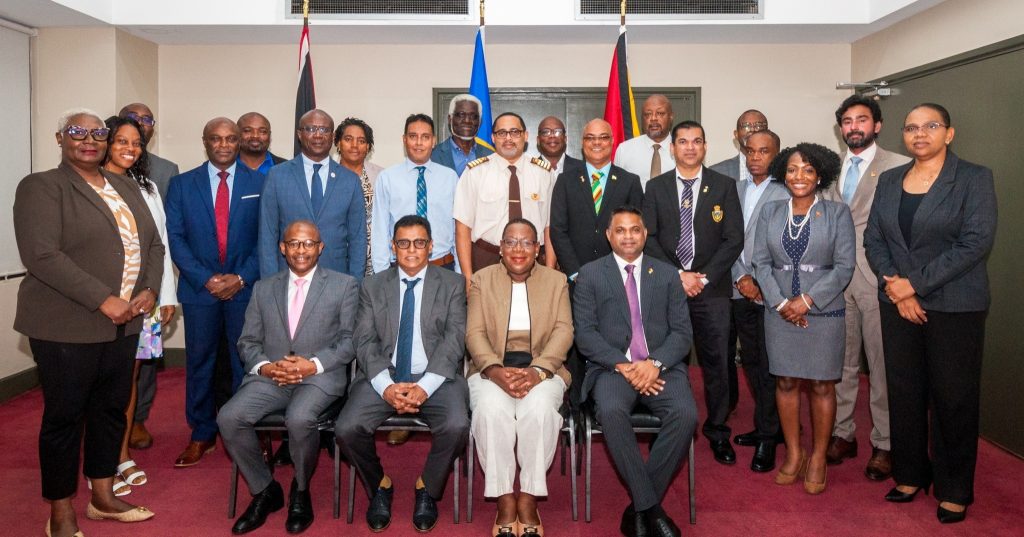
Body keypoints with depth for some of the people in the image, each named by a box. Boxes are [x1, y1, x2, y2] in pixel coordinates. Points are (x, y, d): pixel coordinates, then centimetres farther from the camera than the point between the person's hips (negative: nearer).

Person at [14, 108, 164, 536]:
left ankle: (102, 498, 30)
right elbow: (42, 255, -17)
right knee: (64, 416, 5)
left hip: (123, 321, 6)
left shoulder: (126, 187, 13)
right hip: (66, 325, -6)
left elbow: (153, 244, 12)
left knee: (112, 408, 14)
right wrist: (103, 301, -21)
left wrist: (149, 290, -5)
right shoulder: (41, 187, -6)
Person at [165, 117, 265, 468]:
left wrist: (242, 277, -10)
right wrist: (206, 279, -10)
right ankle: (201, 435, 22)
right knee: (199, 362, 8)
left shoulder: (259, 183, 4)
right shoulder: (182, 184, 7)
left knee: (246, 361, 4)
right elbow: (175, 237, 1)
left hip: (246, 287, -1)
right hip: (199, 288, 1)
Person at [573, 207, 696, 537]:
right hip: (612, 367, -2)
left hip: (661, 367, 2)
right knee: (611, 411, -34)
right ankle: (650, 507, -19)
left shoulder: (667, 274, 14)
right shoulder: (590, 274, 9)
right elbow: (585, 333, 0)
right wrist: (623, 366, -13)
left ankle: (638, 508, -13)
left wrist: (655, 363, -12)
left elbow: (682, 331, 7)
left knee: (686, 414, -27)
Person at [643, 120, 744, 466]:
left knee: (716, 362, 3)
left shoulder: (724, 186, 7)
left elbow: (734, 239, 1)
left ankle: (718, 432, 17)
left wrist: (705, 277, -8)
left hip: (712, 289, 0)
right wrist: (678, 275, -8)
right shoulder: (656, 187, 9)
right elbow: (648, 238, 2)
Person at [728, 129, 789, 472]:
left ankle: (768, 439, 9)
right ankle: (766, 426, 27)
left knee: (770, 366, -1)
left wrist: (764, 284, -10)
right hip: (741, 291, 6)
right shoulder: (736, 189, 13)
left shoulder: (786, 193, -6)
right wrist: (741, 278, -2)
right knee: (752, 363, 13)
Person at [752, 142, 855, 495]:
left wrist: (807, 300, -14)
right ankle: (793, 454, 23)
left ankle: (818, 459, 19)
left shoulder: (837, 213, -1)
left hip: (823, 312, -2)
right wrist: (781, 303, -9)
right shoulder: (770, 212, 7)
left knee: (821, 385, 4)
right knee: (786, 382, 8)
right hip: (780, 311, 2)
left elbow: (845, 266, -6)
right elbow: (760, 262, 3)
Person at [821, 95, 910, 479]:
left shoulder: (899, 167, -2)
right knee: (842, 362, 12)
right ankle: (842, 433, 25)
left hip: (878, 277, -5)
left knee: (882, 365, 1)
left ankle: (883, 444, 14)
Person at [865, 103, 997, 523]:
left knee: (953, 399, 4)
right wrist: (894, 285, -8)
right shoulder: (889, 180, 10)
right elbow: (873, 238, 7)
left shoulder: (975, 178, -4)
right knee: (904, 393, 10)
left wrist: (916, 283, -16)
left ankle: (954, 490, 19)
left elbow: (976, 241, -14)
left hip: (954, 307, -4)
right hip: (897, 302, 4)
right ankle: (910, 474, 25)